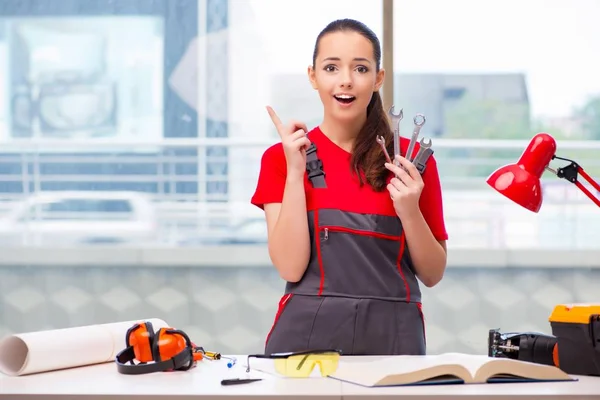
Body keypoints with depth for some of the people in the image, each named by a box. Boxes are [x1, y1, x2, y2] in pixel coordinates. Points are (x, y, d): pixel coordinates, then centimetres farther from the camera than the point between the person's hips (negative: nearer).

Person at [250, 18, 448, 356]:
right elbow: (291, 268, -8)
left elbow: (433, 274, 5)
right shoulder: (281, 157, 2)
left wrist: (409, 210, -12)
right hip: (307, 334, 0)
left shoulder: (411, 159, 3)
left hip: (392, 336, 1)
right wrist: (295, 171, -13)